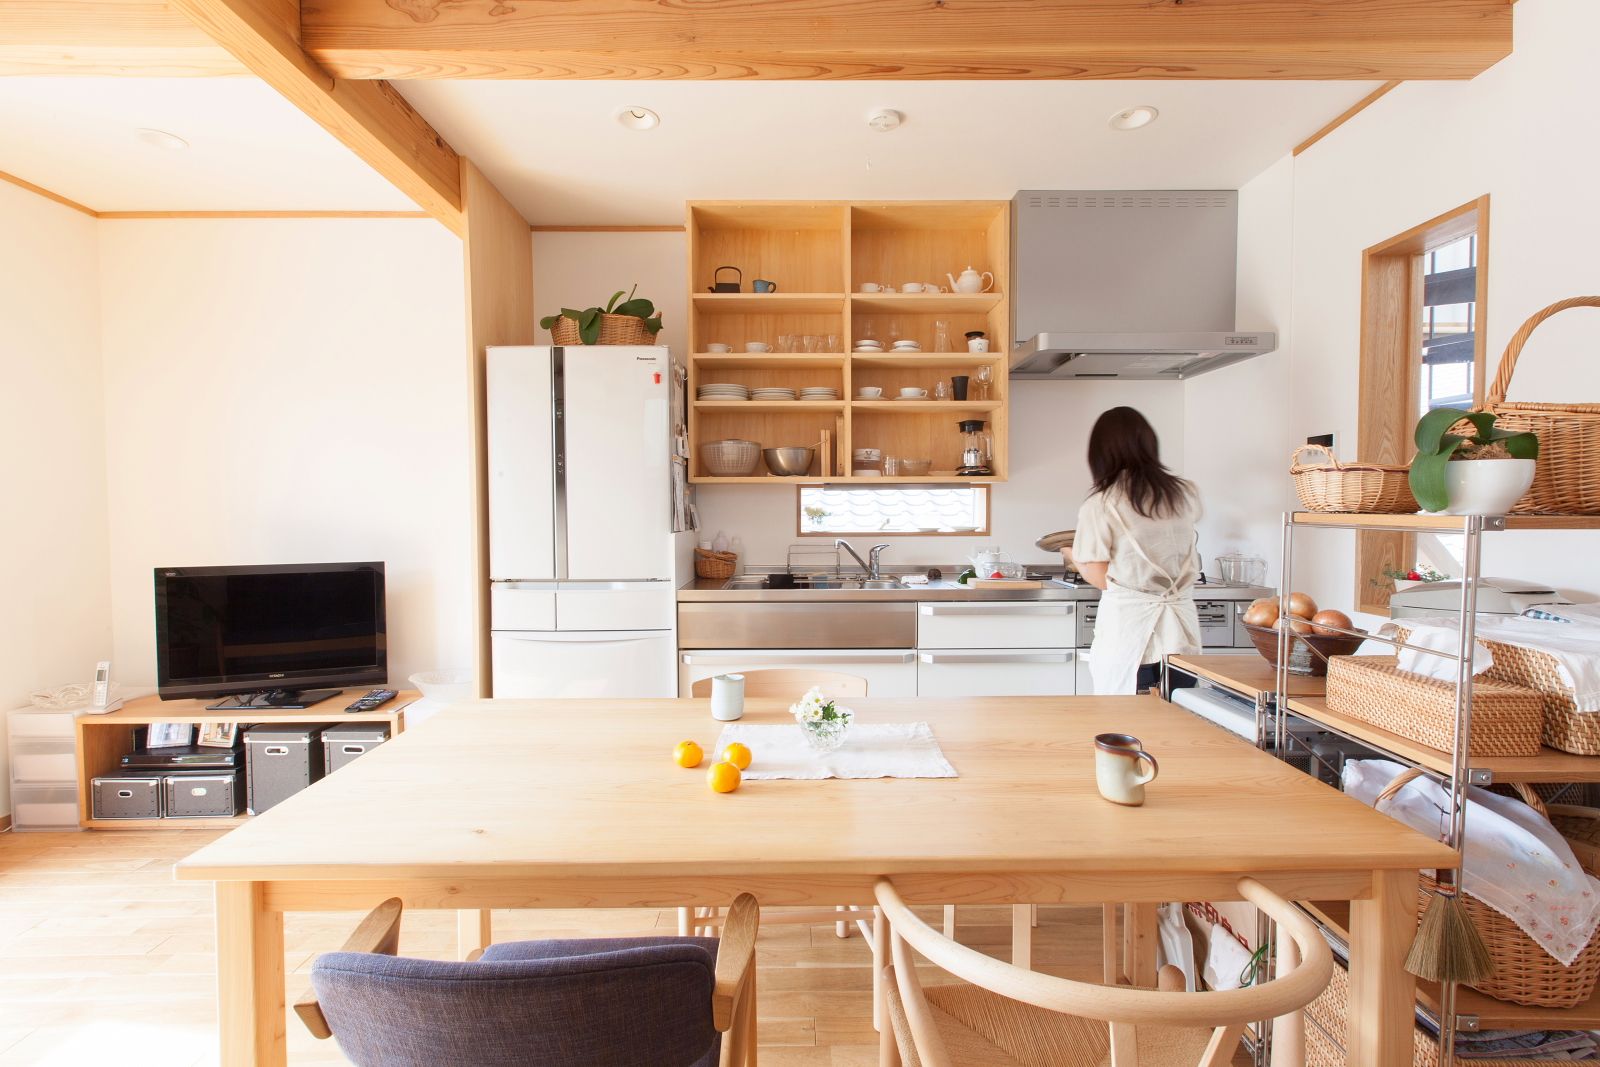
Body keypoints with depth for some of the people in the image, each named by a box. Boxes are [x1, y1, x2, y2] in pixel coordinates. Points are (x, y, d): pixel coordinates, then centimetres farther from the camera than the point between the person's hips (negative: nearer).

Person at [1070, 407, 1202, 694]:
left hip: (1127, 627, -4)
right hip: (1180, 630, 4)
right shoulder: (1186, 493, 3)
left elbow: (1099, 577, -10)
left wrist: (1073, 555, 9)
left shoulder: (1100, 505, -12)